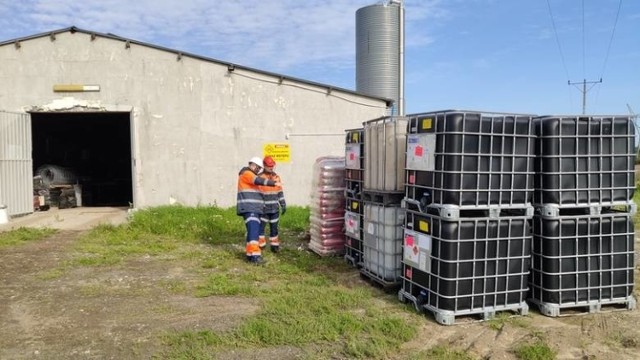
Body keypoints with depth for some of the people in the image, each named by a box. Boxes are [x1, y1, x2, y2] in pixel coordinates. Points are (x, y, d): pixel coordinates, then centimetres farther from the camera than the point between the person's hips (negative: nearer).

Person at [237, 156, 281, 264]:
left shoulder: (251, 175, 25)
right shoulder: (246, 173, -6)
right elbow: (259, 180, -22)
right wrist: (274, 183, -24)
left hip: (254, 209, 10)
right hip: (248, 208, -10)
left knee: (255, 230, 7)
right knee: (253, 230, -20)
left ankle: (251, 254, 10)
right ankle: (254, 255, -28)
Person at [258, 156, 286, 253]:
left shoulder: (276, 177, 7)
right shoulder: (260, 178, -9)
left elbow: (280, 192, 13)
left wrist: (283, 205, 10)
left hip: (275, 208, 5)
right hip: (263, 209, -4)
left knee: (274, 227, 12)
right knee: (261, 227, -2)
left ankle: (274, 245, 23)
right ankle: (260, 246, 7)